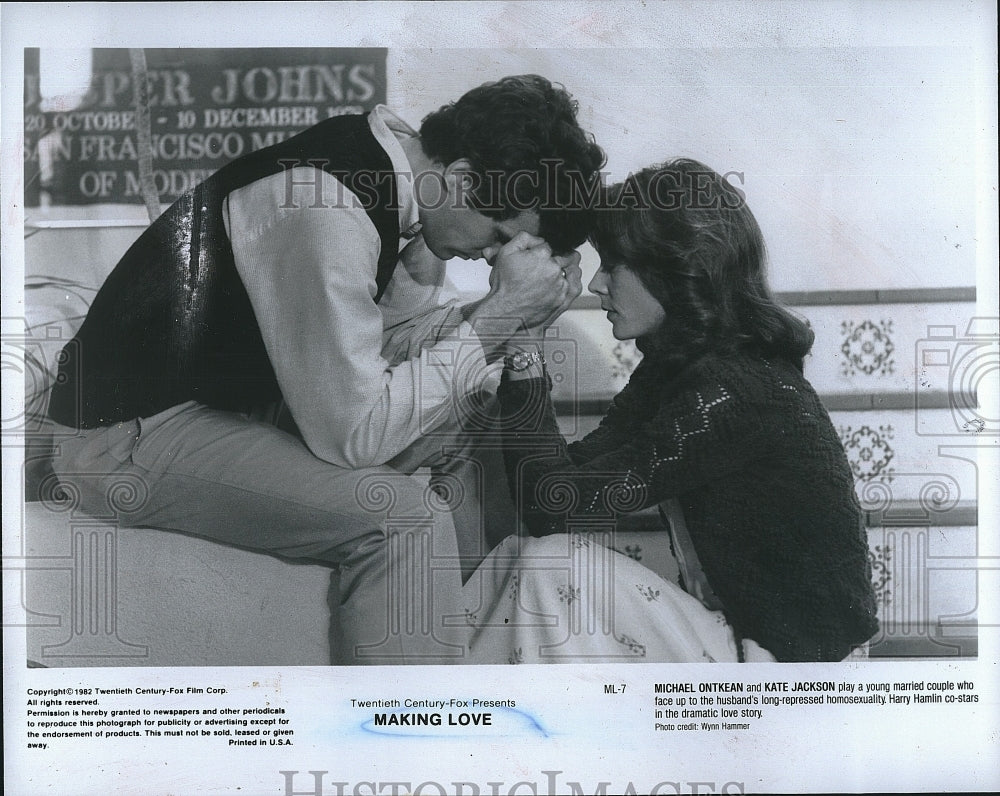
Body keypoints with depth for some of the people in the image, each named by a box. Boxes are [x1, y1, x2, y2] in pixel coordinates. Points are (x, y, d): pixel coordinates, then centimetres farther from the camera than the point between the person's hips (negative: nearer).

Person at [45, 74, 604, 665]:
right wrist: (498, 313, -23)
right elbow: (352, 433, -26)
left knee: (464, 419, 7)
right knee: (405, 516, -26)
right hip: (134, 436, -9)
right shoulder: (323, 216, -30)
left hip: (240, 393, 9)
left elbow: (376, 354, 8)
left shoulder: (385, 159, -2)